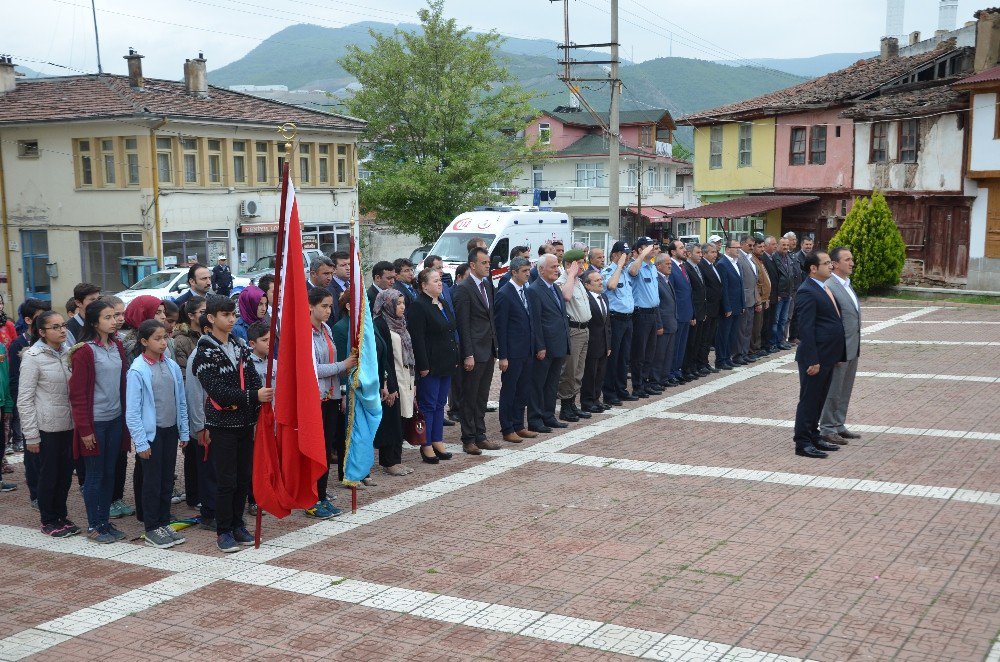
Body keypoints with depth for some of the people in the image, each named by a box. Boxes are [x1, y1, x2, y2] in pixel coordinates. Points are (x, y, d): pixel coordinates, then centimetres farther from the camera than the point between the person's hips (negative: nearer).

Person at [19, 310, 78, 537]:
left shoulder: (68, 352, 4)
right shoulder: (33, 358, -11)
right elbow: (24, 399, -10)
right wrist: (31, 435, -12)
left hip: (69, 425, 5)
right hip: (47, 428, -5)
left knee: (66, 473, 12)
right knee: (49, 475, 6)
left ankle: (61, 515, 28)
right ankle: (48, 521, 20)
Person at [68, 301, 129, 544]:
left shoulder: (117, 347, 8)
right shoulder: (84, 351, -12)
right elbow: (77, 394, -13)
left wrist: (126, 417, 9)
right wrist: (84, 429, -15)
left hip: (116, 419, 6)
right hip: (95, 421, -6)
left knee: (109, 472, 12)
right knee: (95, 475, 2)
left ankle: (105, 521, 21)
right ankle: (93, 526, 13)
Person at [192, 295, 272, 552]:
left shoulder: (240, 347, 10)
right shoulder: (205, 353, -9)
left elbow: (254, 381, 6)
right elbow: (218, 392, -18)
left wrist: (259, 413, -6)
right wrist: (253, 397, -27)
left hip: (245, 423, 6)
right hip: (222, 424, -6)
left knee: (244, 476, 11)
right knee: (227, 480, -2)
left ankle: (237, 524, 25)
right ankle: (224, 531, 10)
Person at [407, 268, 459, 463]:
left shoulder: (444, 305, 14)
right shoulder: (418, 307, -13)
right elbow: (417, 338, -18)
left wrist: (455, 359, 15)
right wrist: (423, 366, -21)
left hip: (446, 364, 8)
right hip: (430, 365, -8)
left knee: (440, 404, 13)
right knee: (428, 405, -1)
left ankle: (437, 441, 21)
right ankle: (426, 445, 6)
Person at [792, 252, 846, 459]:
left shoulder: (823, 288, 13)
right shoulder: (807, 292, -17)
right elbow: (806, 329, -21)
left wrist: (836, 355, 18)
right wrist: (812, 361, -22)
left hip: (828, 356, 9)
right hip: (815, 357, -9)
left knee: (819, 399, 17)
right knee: (809, 400, -1)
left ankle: (814, 437, 27)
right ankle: (802, 443, 6)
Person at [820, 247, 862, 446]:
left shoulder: (847, 285, 13)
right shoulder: (829, 287, -18)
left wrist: (856, 347, 18)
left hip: (852, 349, 9)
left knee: (845, 391, 17)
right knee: (833, 391, 1)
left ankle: (839, 425, 27)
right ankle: (827, 429, 11)